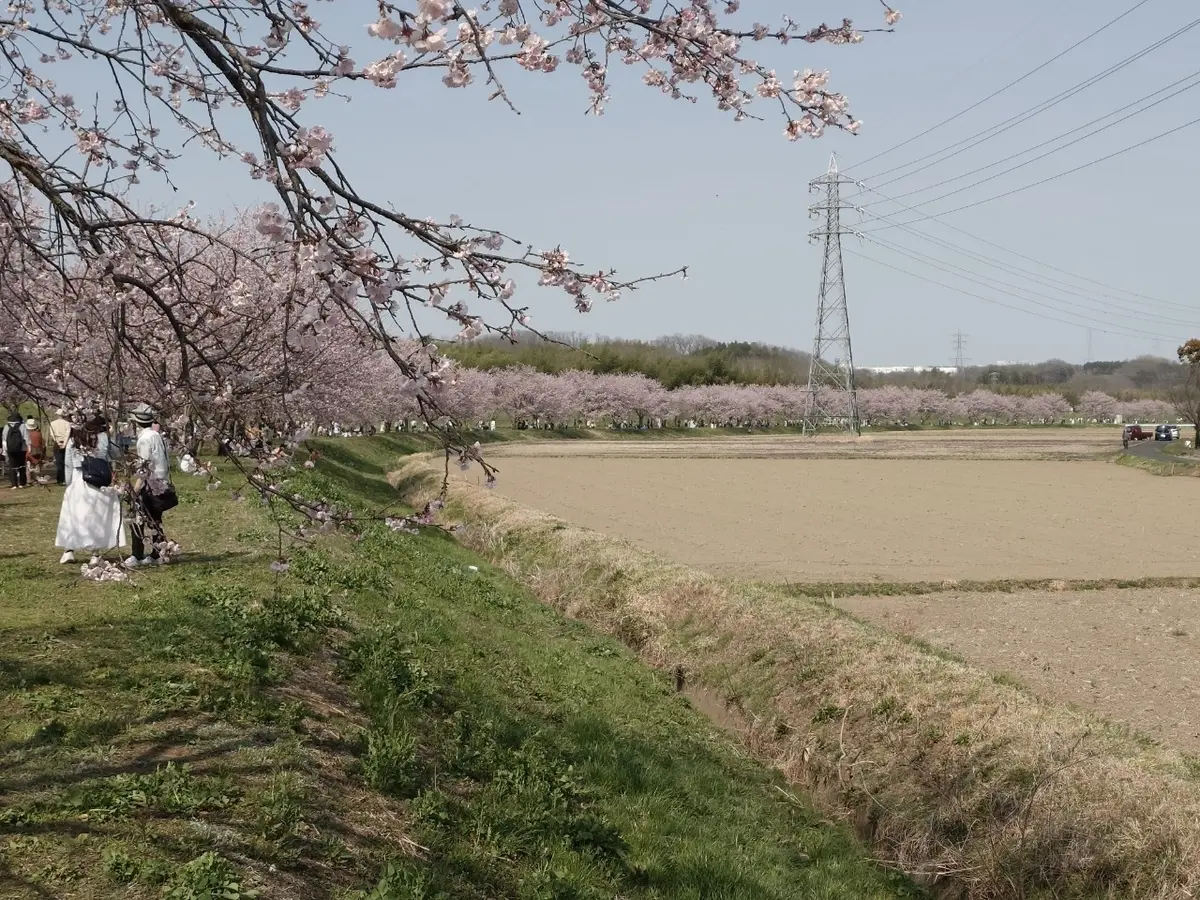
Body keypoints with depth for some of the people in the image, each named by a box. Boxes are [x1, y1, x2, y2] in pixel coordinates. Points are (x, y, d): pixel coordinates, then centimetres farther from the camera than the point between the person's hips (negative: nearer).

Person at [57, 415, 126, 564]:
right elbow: (115, 455, 7)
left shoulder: (73, 440, 4)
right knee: (97, 519, 7)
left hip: (77, 483, 2)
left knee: (72, 517, 12)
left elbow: (68, 465, 5)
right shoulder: (102, 438, -4)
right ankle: (96, 553, 7)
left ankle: (68, 551, 12)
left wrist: (69, 484, 11)